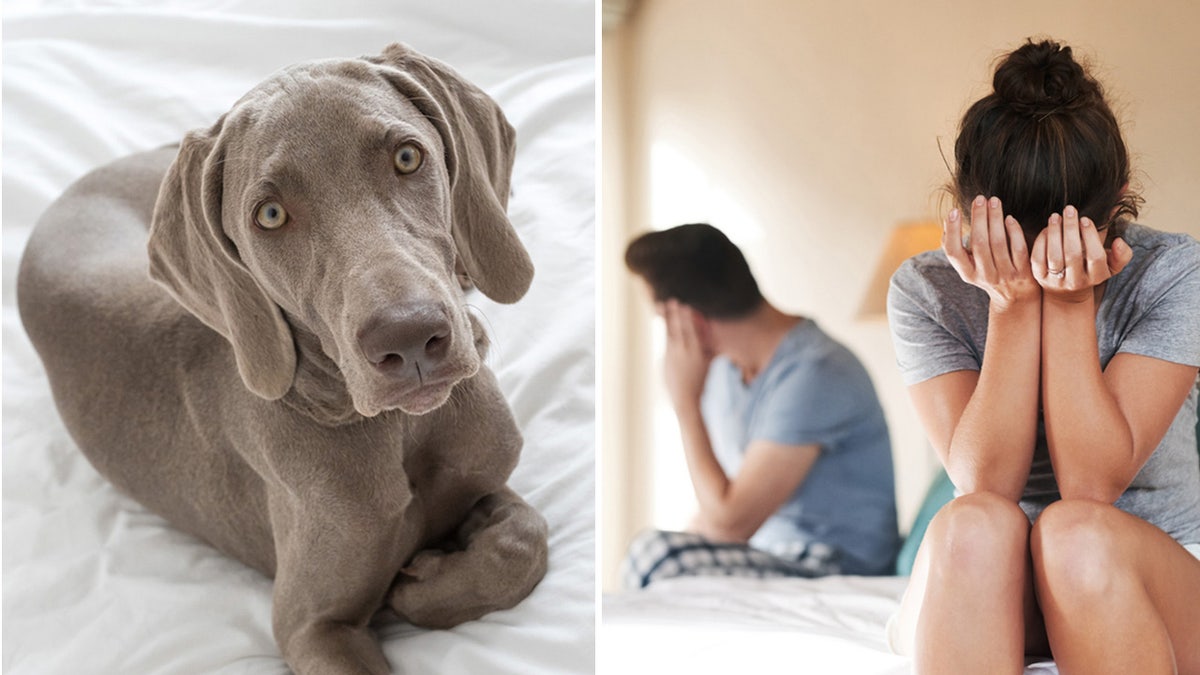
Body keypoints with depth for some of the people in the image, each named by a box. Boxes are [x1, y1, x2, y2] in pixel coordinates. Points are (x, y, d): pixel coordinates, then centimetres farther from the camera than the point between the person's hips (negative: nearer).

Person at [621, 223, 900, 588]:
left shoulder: (811, 376, -22)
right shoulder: (727, 362, 6)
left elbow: (729, 523, -23)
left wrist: (685, 400, -18)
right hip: (763, 554, 8)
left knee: (655, 556, -28)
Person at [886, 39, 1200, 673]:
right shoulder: (924, 290, -7)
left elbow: (1093, 483, -19)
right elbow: (985, 484, -18)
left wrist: (1069, 302, -23)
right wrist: (1013, 305, -23)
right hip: (979, 592, 1)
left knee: (1078, 532, -34)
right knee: (973, 525, -34)